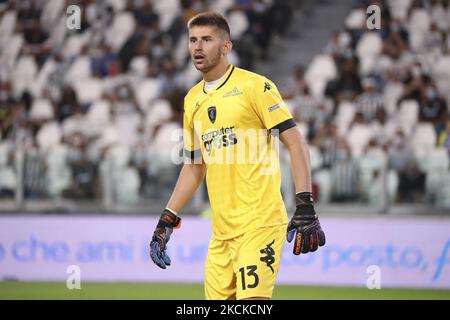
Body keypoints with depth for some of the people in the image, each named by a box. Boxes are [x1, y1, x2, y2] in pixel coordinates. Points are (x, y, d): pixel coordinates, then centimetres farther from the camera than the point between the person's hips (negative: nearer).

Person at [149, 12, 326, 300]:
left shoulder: (254, 86, -4)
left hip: (260, 223, -7)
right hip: (222, 230, 7)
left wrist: (305, 205, -16)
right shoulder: (192, 100, 16)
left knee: (252, 302, -19)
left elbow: (295, 143, -7)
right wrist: (167, 220, 20)